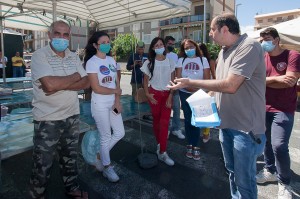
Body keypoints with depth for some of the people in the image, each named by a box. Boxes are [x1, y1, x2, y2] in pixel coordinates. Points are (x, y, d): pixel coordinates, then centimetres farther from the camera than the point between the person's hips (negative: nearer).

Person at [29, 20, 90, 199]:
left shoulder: (74, 57, 6)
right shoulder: (39, 55, -10)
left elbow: (86, 82, -3)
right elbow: (50, 84, -25)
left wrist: (60, 85, -17)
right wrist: (75, 76, -11)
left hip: (72, 116, 5)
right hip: (47, 120, -5)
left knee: (70, 157, 21)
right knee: (42, 165, 8)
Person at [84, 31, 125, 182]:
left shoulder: (111, 60, 8)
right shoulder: (92, 62, -12)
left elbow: (117, 83, 6)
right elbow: (96, 88, -19)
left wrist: (117, 101, -7)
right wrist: (116, 91, -7)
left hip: (113, 103, 7)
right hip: (100, 104, -6)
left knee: (120, 133, 11)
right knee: (106, 136, 5)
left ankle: (100, 155, 34)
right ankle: (107, 167, 26)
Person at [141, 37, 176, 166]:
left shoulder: (170, 62, 2)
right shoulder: (149, 63, 0)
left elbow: (172, 81, 1)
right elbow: (145, 80, 5)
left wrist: (170, 96, -8)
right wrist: (147, 94, -9)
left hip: (167, 94, 1)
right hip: (154, 93, 0)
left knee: (164, 122, -5)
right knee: (157, 121, 8)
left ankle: (162, 152, 2)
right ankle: (159, 145, 27)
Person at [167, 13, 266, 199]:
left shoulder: (249, 46, -18)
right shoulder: (224, 51, 10)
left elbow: (230, 85, -26)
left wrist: (191, 82, -19)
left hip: (246, 127, -8)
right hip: (226, 122, 8)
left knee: (244, 180, 6)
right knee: (232, 171, 22)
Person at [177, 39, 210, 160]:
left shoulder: (203, 60, 4)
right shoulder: (181, 60, 6)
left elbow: (207, 79, -2)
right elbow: (179, 77, -3)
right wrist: (189, 87, -19)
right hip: (185, 94, 1)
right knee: (188, 119, 8)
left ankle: (195, 146, 14)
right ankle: (190, 145, 20)